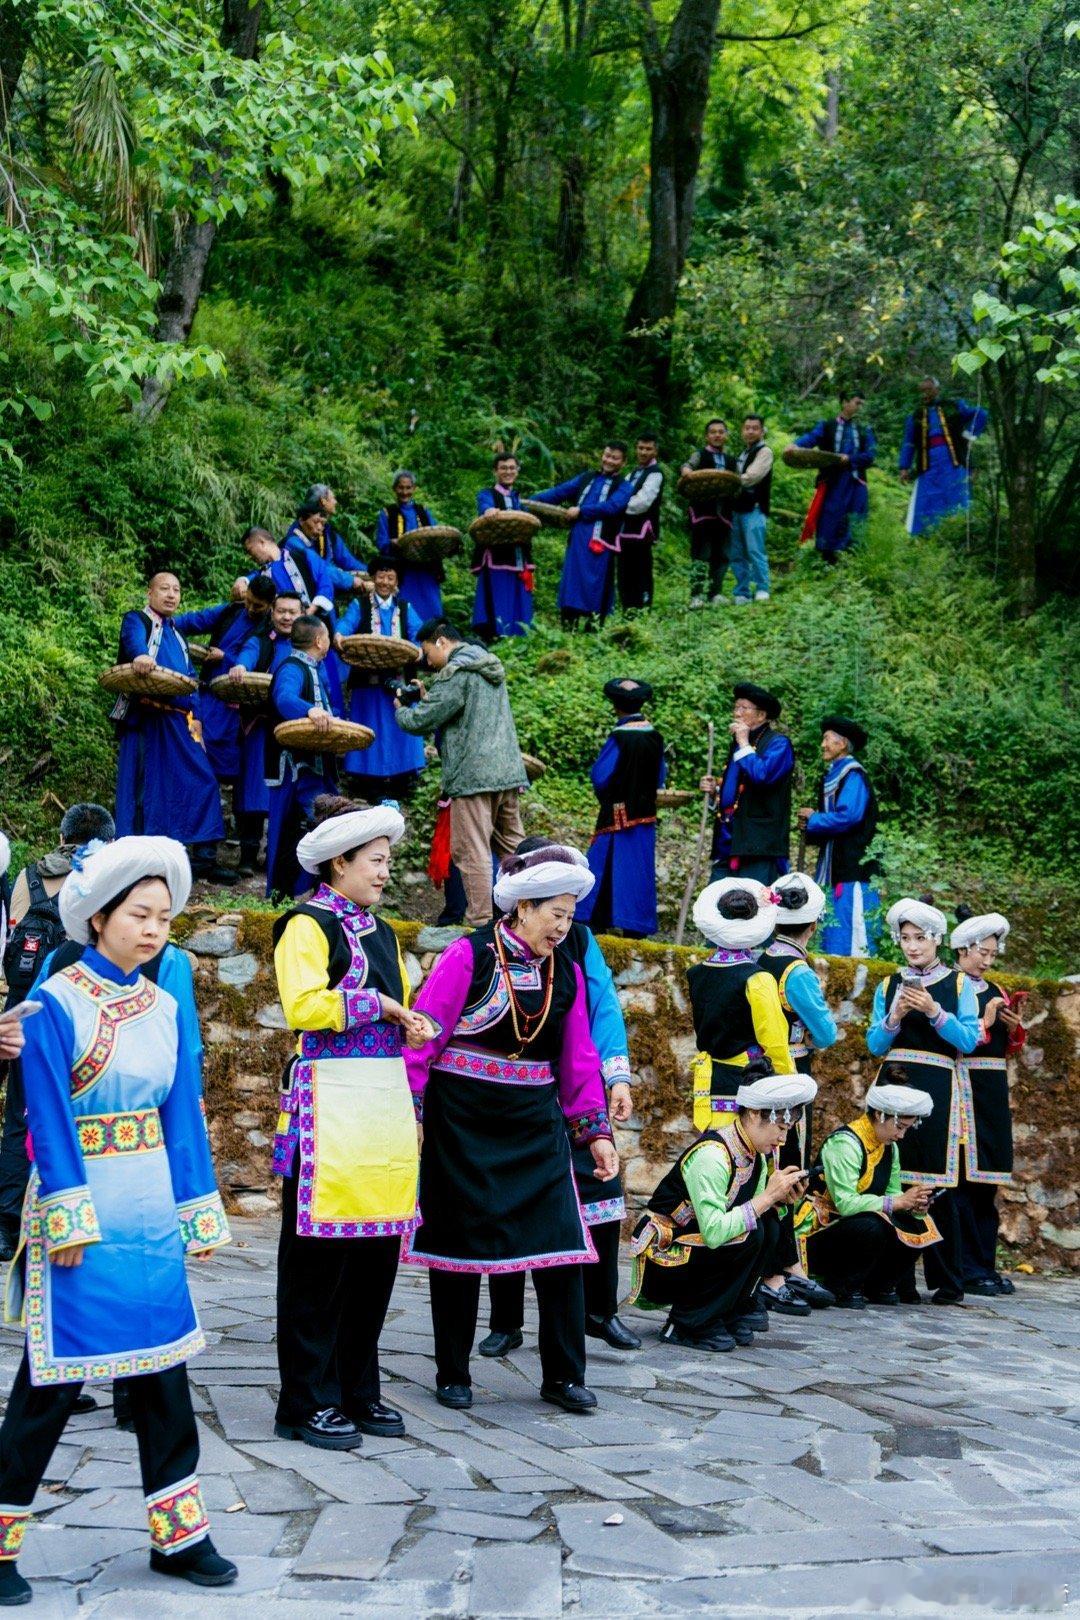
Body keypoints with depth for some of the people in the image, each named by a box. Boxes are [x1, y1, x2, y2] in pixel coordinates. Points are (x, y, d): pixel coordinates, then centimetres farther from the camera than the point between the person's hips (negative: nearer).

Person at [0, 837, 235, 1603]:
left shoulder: (164, 1007, 8)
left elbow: (183, 1111, 10)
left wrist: (200, 1211, 8)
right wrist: (69, 1218, -17)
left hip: (150, 1207, 6)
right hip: (83, 1201, -6)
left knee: (164, 1363, 10)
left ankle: (178, 1531, 20)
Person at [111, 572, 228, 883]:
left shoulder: (176, 635, 24)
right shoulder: (137, 620, 2)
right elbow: (133, 641, -23)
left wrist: (195, 715, 11)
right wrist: (140, 656, -45)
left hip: (179, 721, 7)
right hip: (147, 719, -7)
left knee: (201, 781, -1)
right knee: (147, 784, -8)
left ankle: (203, 858, 3)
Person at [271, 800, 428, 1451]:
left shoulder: (382, 932, 20)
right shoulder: (308, 925, -4)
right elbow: (303, 1006, -19)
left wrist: (412, 1024, 8)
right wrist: (378, 1005, -11)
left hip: (388, 1099, 8)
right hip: (331, 1102, -8)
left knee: (379, 1254, 9)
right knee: (321, 1257, -3)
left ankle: (358, 1390, 19)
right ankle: (309, 1402, 4)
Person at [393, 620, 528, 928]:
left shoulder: (456, 674, -10)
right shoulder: (490, 667, 19)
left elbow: (420, 722, -10)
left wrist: (400, 710, 10)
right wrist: (426, 699, 20)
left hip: (473, 775, -9)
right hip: (508, 772, 9)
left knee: (472, 853, -5)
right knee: (513, 847, 15)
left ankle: (481, 923, -6)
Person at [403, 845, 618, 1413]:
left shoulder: (567, 972, 7)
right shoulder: (469, 955, -9)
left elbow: (578, 1059, 12)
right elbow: (425, 1034, -11)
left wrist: (595, 1130, 10)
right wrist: (409, 1110, -16)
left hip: (535, 1124, 4)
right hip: (461, 1122, -4)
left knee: (561, 1242, -3)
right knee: (458, 1242, 6)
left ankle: (563, 1376, 10)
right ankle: (453, 1375, 19)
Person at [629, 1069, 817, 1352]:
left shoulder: (755, 1156, 1)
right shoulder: (711, 1155, -25)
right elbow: (714, 1233, -33)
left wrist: (779, 1199, -12)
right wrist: (768, 1196, -27)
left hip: (694, 1254, 8)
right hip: (659, 1264, -8)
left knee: (769, 1227, -6)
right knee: (748, 1235, -24)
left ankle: (730, 1313, 5)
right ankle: (689, 1322, -10)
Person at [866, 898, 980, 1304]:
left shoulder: (958, 984, 7)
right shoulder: (889, 986, 14)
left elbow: (969, 1040, -2)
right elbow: (875, 1044, 10)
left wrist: (934, 1012, -13)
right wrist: (894, 1018, -7)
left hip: (937, 1088, -2)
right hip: (893, 1084, 2)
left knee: (937, 1182, -5)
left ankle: (947, 1282, 3)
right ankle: (897, 1278, 4)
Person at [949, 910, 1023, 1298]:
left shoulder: (996, 992, 18)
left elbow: (1008, 1050, 19)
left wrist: (1014, 1028, 1)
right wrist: (985, 1021, -15)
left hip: (993, 1091, 7)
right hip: (963, 1088, -7)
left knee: (987, 1179, 9)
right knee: (964, 1178, -9)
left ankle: (985, 1264, 14)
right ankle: (969, 1269, -6)